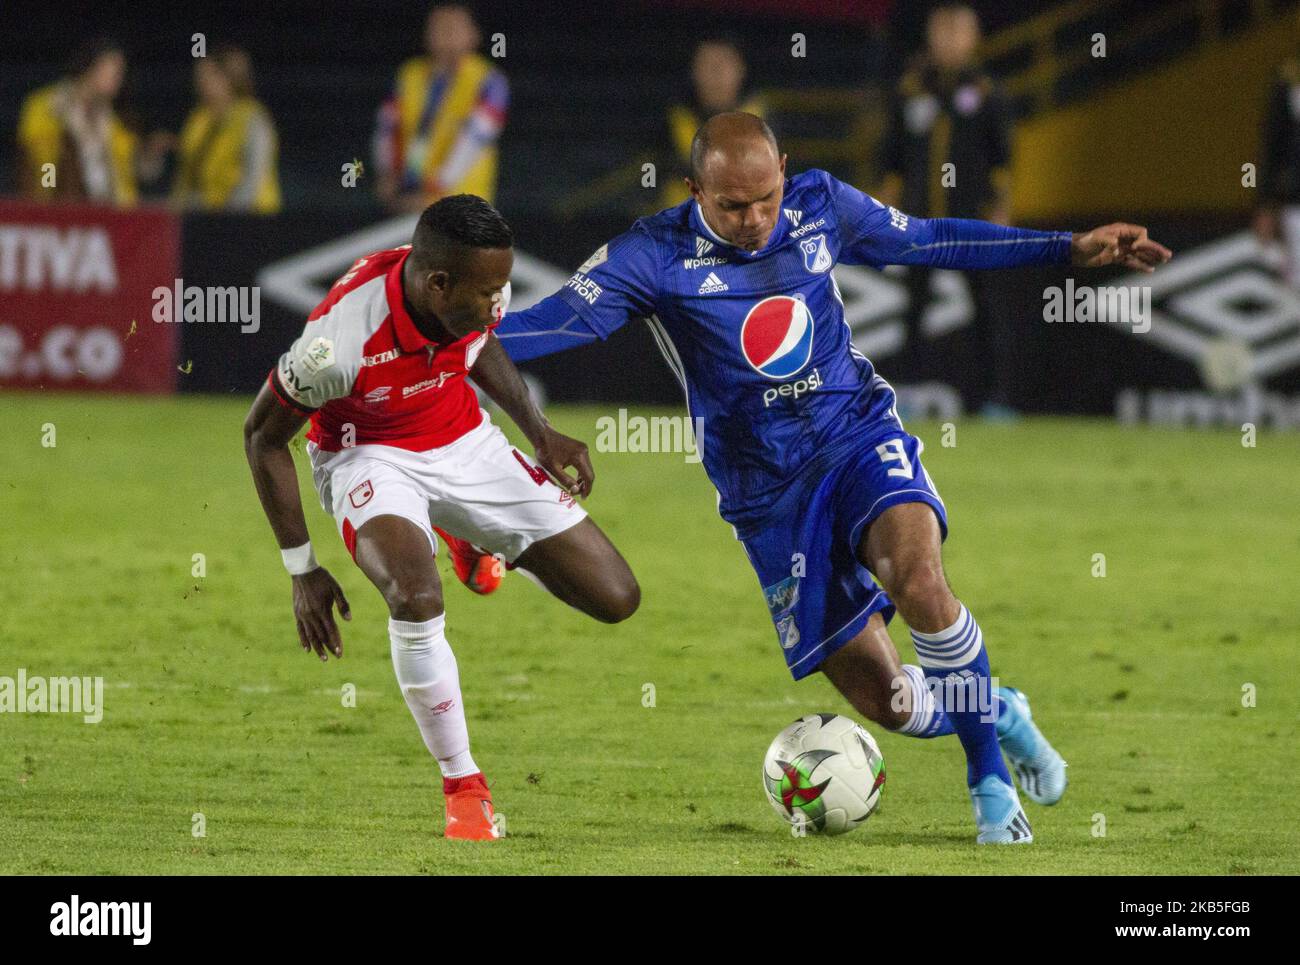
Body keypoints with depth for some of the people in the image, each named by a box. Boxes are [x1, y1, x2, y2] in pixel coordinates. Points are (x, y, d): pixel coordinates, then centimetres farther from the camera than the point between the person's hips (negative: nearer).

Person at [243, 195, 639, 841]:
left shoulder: (481, 292, -19)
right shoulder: (341, 338, -34)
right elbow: (263, 435, -17)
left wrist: (539, 433, 0)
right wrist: (302, 571, -14)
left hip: (463, 439, 5)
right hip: (370, 455, -5)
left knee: (615, 598, 0)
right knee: (416, 599, -37)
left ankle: (488, 543, 34)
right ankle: (463, 787, -15)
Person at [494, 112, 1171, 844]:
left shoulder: (820, 206, -2)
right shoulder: (656, 256, -12)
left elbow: (930, 240, 10)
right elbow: (556, 321, -19)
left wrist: (1073, 249, 10)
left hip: (859, 434, 1)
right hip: (769, 493, -1)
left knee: (919, 583, -31)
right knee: (887, 702, -5)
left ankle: (991, 780, -12)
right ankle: (997, 713, 30)